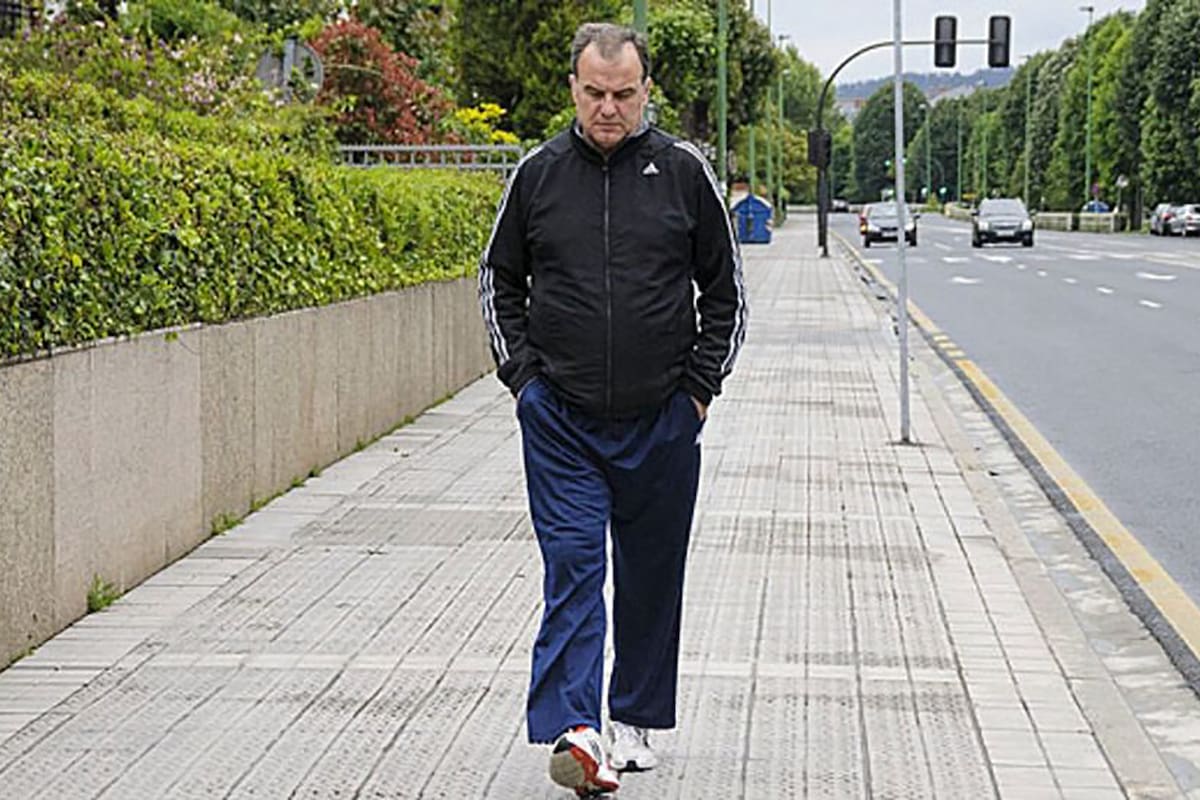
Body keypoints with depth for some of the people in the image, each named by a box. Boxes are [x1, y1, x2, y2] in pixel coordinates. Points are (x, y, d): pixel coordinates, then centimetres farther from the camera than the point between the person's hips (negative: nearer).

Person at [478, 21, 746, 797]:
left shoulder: (684, 172, 0)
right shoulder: (538, 174, 2)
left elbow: (725, 289, 8)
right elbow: (500, 280, 14)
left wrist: (701, 385, 1)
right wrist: (523, 375, 4)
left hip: (662, 420, 1)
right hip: (560, 419, 0)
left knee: (652, 578, 10)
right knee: (573, 567, -10)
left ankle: (636, 719, 24)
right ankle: (574, 731, -16)